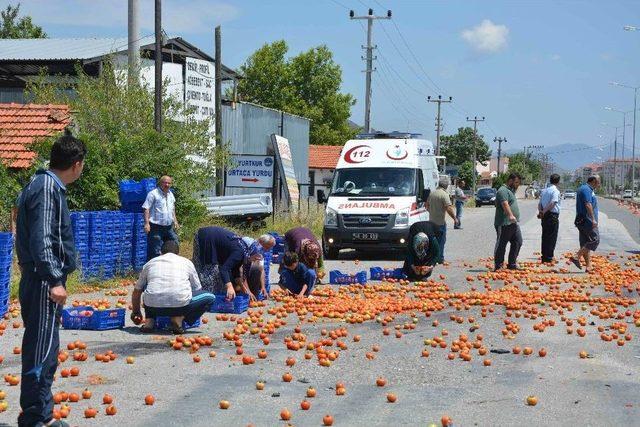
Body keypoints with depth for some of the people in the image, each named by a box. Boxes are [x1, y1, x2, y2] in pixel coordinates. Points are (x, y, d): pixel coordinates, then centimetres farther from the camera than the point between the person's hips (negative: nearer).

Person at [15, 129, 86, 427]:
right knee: (41, 352, -7)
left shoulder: (47, 185, 16)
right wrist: (54, 281, -23)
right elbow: (41, 239, -21)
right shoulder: (47, 188, -14)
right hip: (43, 281, -10)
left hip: (39, 281, 10)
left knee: (45, 352, 15)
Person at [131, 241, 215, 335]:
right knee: (210, 297, 18)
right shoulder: (187, 262, 23)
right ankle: (178, 318, 2)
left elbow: (137, 291, 33)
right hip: (180, 304, -3)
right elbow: (197, 289, 32)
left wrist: (135, 312, 51)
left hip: (154, 306, 3)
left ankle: (149, 321, 13)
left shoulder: (150, 263, 26)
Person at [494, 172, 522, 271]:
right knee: (501, 244, -5)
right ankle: (498, 266, -2)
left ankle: (512, 264, 16)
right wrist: (511, 215, -39)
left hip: (513, 223, 10)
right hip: (504, 224, -10)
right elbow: (505, 204, -28)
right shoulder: (503, 191, -13)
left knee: (518, 242, 9)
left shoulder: (510, 190, 20)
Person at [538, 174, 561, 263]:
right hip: (553, 216, -7)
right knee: (552, 237, -1)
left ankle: (544, 256, 18)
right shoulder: (555, 191, -11)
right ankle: (549, 257, 0)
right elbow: (552, 203, -22)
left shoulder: (544, 191, 12)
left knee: (545, 236, 13)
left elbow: (540, 203, 10)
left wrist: (540, 211, -2)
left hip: (545, 216, 7)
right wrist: (544, 212, -15)